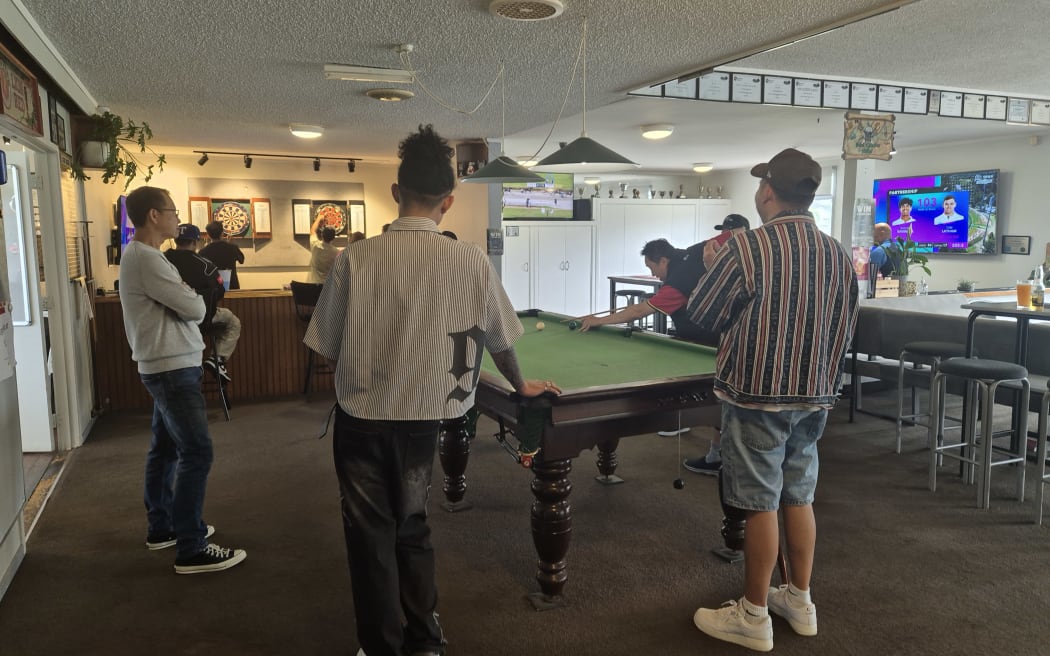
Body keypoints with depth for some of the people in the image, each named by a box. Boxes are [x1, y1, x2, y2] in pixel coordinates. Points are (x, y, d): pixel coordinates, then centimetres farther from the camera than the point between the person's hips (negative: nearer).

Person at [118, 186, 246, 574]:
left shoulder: (141, 255, 15)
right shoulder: (145, 258, -19)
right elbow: (193, 308, -17)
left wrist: (186, 293, -4)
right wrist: (195, 293, 2)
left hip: (167, 366, 11)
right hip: (172, 368, -11)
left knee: (165, 447, 18)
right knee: (196, 453, -9)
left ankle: (161, 527, 31)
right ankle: (191, 550, -3)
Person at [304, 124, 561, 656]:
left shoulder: (354, 259, -12)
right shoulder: (472, 262, -10)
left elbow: (327, 348, -3)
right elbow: (499, 341, 3)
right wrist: (522, 387, 22)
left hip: (361, 419, -1)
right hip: (422, 419, 2)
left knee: (371, 535, 14)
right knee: (412, 527, 21)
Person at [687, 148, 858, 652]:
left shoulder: (749, 247, -16)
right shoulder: (838, 255, 5)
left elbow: (700, 315, -7)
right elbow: (845, 327, 12)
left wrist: (719, 271, 11)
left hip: (757, 394, -6)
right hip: (813, 396, 7)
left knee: (761, 504, 2)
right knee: (799, 498, 17)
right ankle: (800, 602, 31)